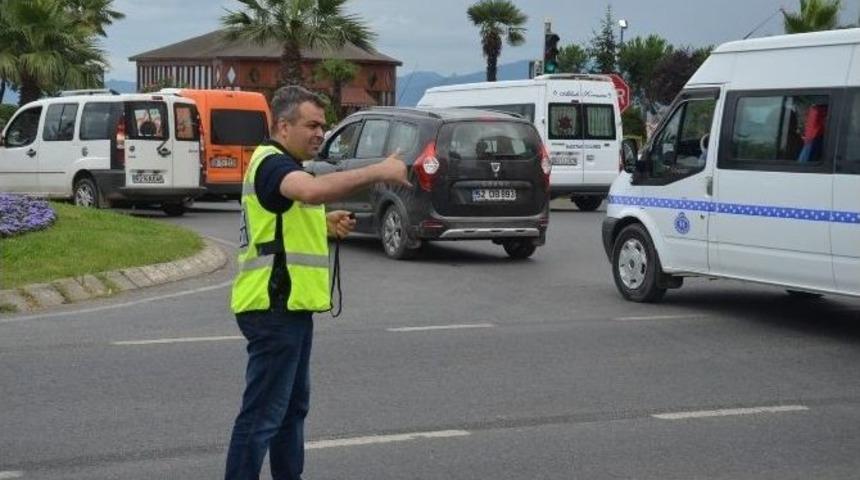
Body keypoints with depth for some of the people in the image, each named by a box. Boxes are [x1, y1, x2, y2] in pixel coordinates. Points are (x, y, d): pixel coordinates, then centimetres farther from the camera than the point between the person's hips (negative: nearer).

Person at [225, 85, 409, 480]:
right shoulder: (271, 162, -15)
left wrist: (327, 225, 9)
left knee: (293, 406, 18)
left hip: (291, 306, 11)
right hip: (273, 307, -11)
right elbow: (313, 190, -37)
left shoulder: (285, 165, 19)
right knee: (262, 414, -8)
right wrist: (378, 172, -34)